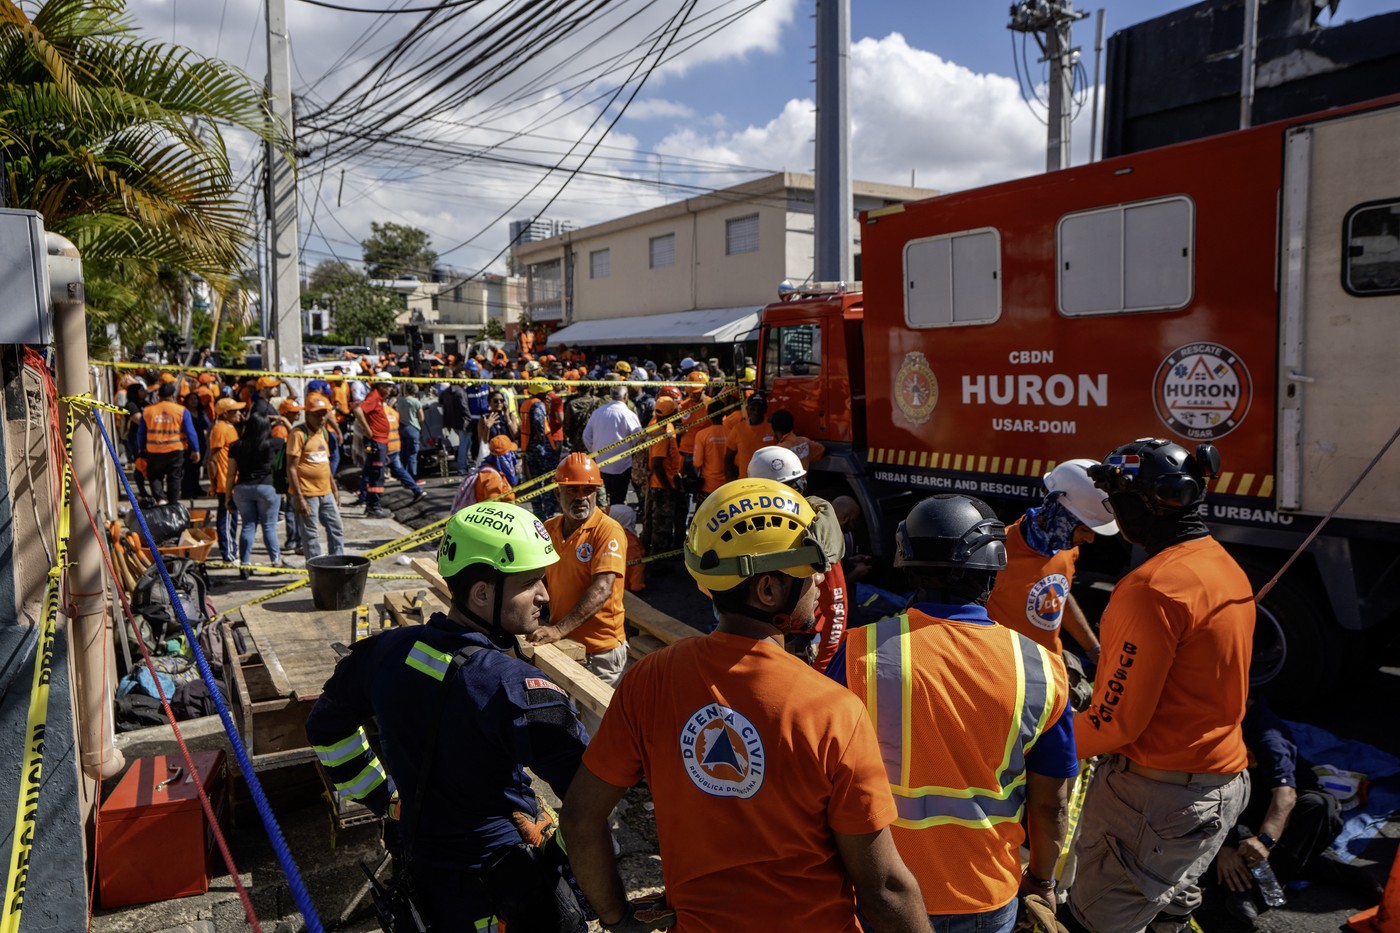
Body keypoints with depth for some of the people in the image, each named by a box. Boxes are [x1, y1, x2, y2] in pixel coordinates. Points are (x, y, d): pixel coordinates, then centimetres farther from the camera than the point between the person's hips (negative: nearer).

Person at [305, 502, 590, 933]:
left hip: (417, 865, 6)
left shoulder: (390, 650, -9)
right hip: (493, 893, -6)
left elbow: (327, 726, 9)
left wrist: (382, 797, 14)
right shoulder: (512, 687, -30)